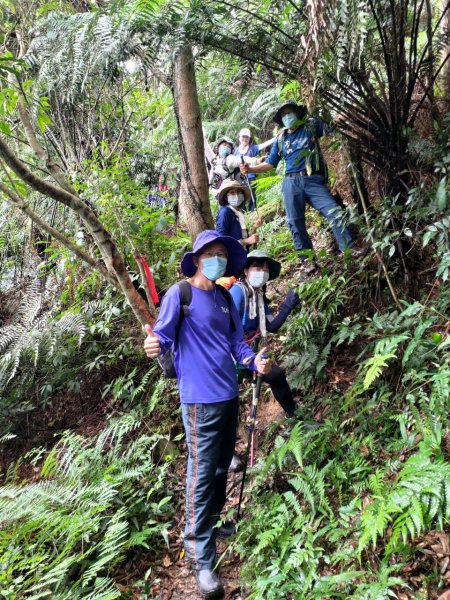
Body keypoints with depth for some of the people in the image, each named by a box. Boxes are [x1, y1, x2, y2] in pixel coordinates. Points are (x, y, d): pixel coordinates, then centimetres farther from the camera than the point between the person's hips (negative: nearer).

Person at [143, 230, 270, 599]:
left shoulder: (225, 299, 12)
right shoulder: (180, 294, -9)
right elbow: (162, 334, -12)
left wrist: (254, 360, -3)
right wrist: (154, 345, -35)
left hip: (230, 395, 8)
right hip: (201, 398, -7)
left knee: (222, 467, 20)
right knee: (203, 474, -5)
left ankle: (212, 524, 40)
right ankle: (201, 559, 5)